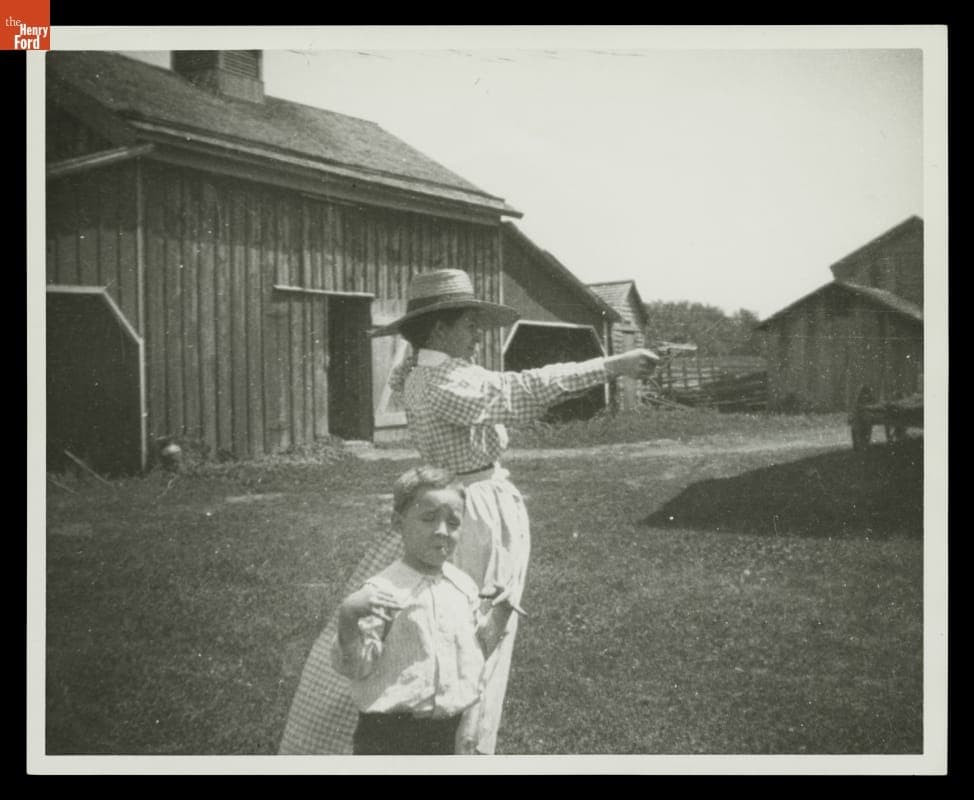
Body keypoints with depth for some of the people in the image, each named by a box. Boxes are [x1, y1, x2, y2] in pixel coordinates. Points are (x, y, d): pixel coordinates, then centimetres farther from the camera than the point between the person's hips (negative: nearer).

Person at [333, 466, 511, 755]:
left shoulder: (464, 586, 6)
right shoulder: (382, 590, -15)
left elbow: (478, 648, 19)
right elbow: (355, 666, -18)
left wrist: (500, 612, 5)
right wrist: (348, 618, -34)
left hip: (447, 731, 6)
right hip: (389, 735, -6)